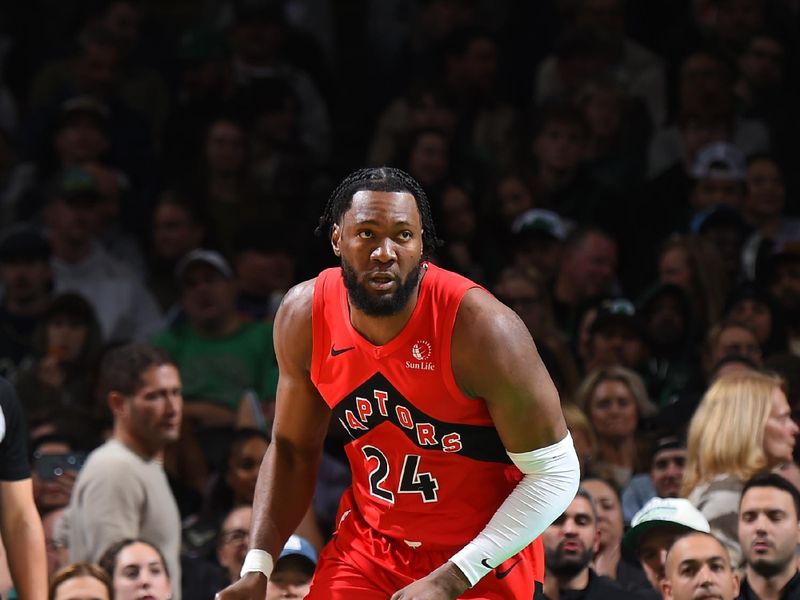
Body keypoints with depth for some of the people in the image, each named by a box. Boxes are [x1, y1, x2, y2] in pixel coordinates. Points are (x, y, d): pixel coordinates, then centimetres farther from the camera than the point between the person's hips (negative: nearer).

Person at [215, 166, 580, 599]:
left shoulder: (481, 328, -24)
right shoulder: (304, 316, -10)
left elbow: (556, 472, -19)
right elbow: (292, 449, 5)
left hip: (485, 561, -4)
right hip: (369, 543, 4)